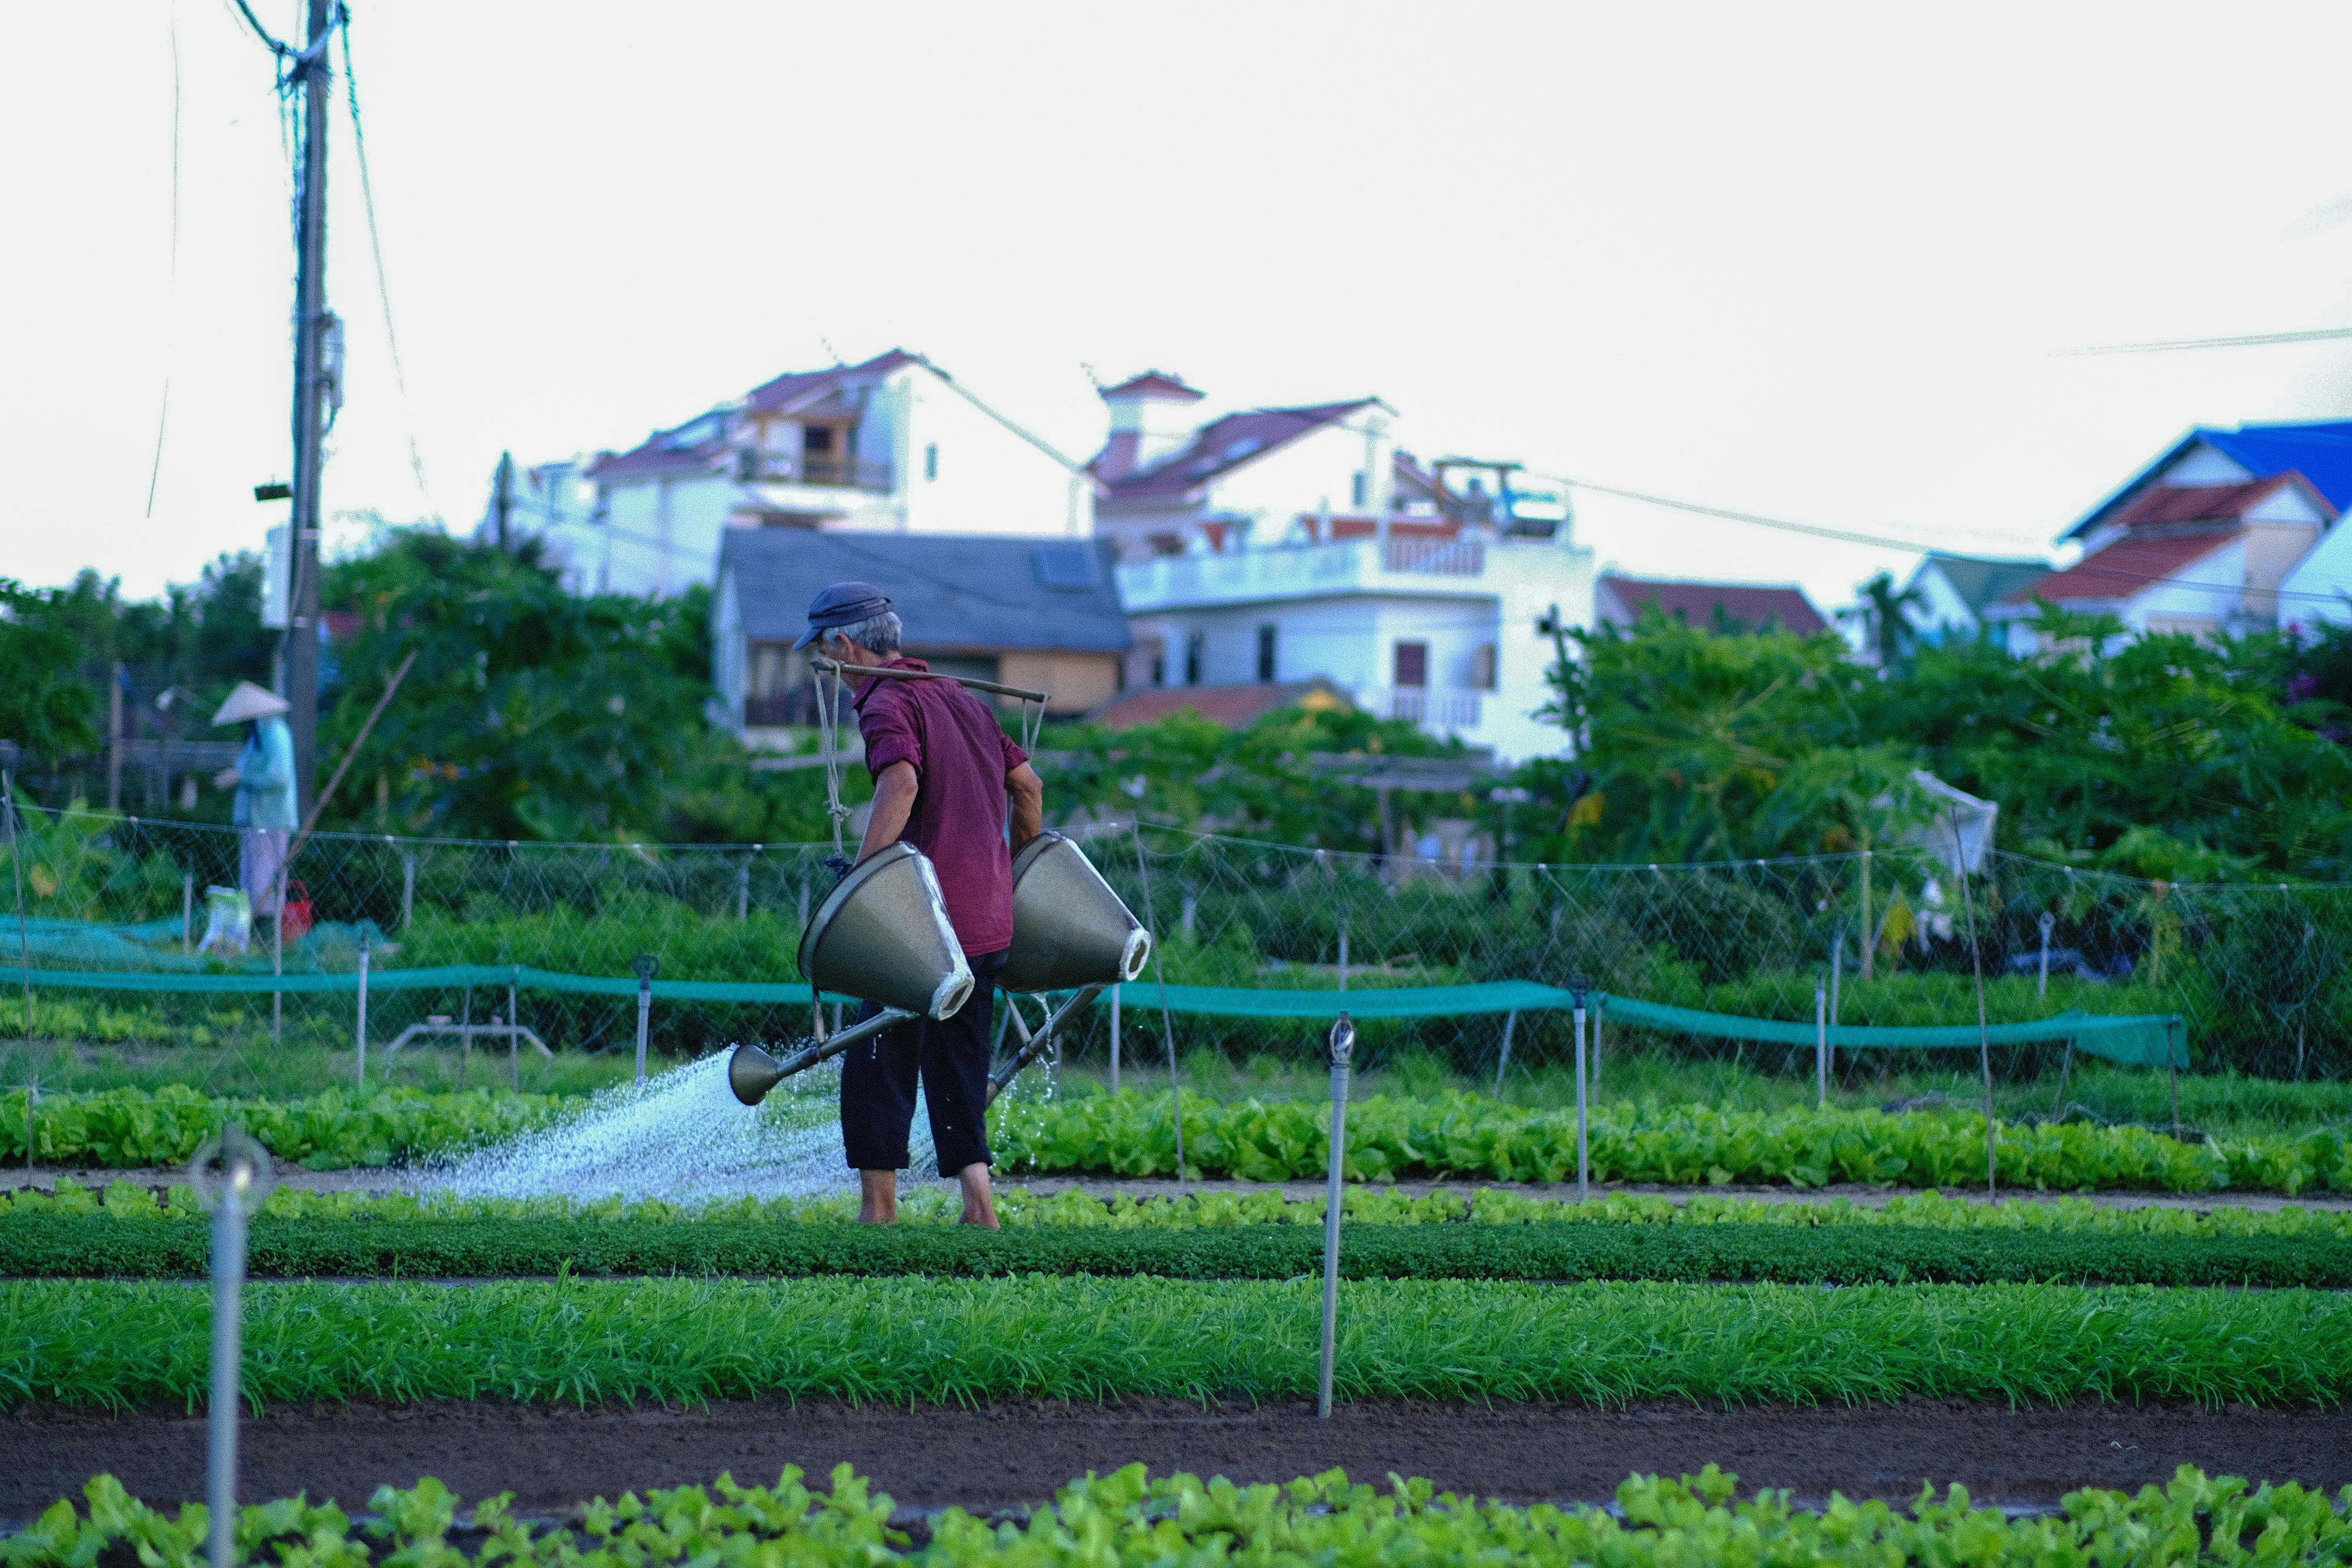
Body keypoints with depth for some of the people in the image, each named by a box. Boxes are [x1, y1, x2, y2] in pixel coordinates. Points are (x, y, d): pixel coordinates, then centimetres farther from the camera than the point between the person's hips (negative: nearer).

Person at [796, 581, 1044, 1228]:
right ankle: (978, 1200, 2)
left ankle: (878, 1206, 2)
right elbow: (1027, 783, 22)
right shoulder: (961, 698, 19)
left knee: (878, 1063, 1)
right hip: (989, 919, 8)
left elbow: (900, 783, -26)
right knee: (957, 1066, 12)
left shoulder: (888, 703, -8)